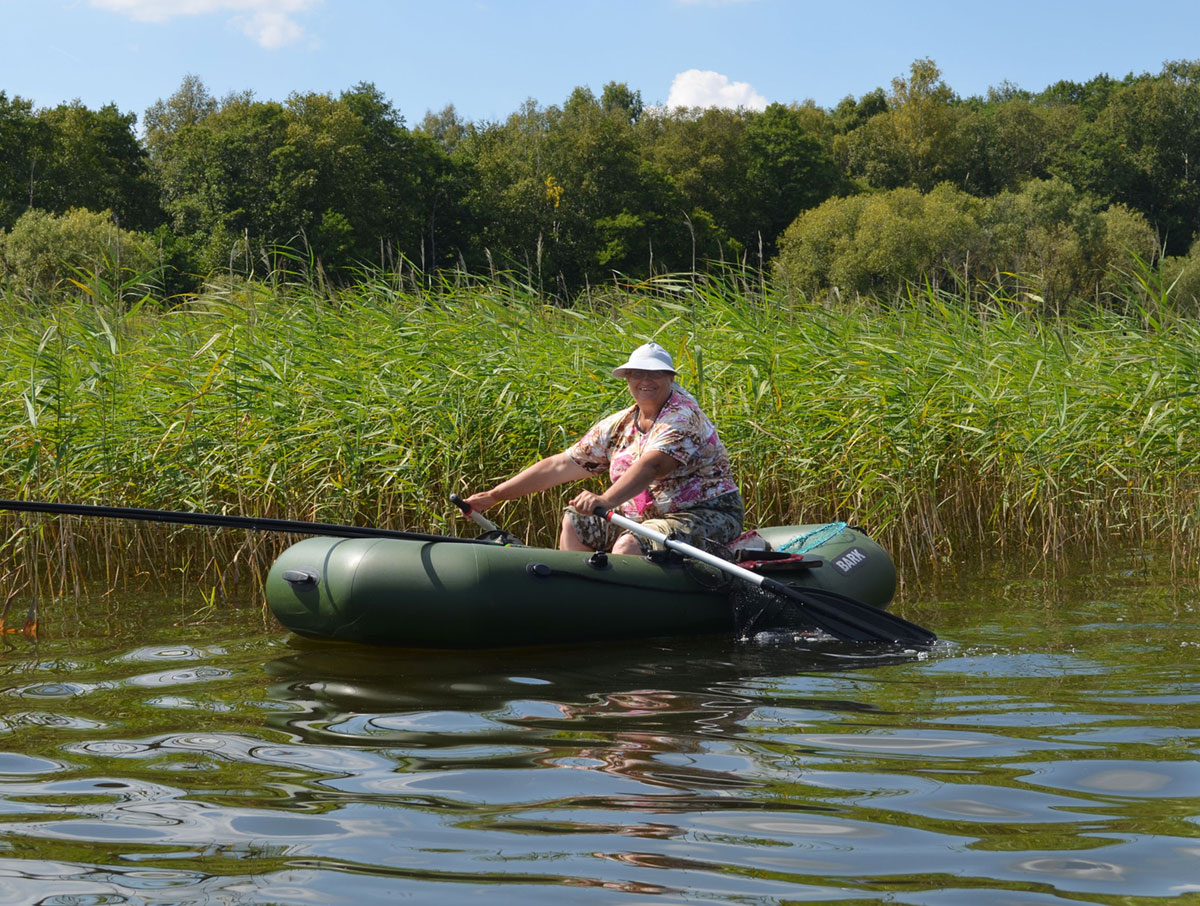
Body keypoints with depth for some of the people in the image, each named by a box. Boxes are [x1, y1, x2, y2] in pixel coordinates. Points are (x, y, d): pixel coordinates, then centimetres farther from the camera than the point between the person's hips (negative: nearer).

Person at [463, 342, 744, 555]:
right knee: (574, 521, 1)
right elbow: (560, 465, 8)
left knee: (629, 545, -31)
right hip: (647, 518, 8)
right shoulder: (618, 426, 8)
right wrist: (493, 496, 3)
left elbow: (652, 466, -34)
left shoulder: (683, 417, -15)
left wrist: (606, 500, -50)